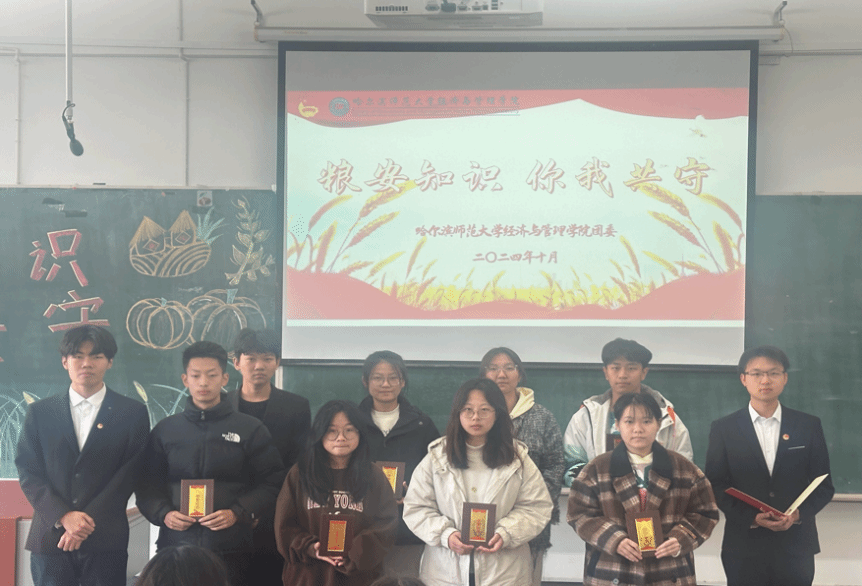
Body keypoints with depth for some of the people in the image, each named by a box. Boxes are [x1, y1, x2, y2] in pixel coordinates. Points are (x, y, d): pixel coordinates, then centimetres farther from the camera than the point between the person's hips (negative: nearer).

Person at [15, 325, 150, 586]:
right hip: (49, 539, 2)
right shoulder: (40, 412, 10)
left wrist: (89, 521, -10)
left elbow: (130, 474, -2)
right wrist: (64, 516, -10)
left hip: (106, 542, -1)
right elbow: (28, 472, 4)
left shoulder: (133, 413, 4)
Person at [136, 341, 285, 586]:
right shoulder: (165, 430, 11)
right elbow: (147, 485, 13)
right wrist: (164, 514, -7)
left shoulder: (251, 429, 6)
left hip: (230, 549, -1)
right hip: (175, 545, 1)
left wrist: (237, 513, -11)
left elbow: (271, 483, 4)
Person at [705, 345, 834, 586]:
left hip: (796, 546, 1)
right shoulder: (723, 428, 1)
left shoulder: (809, 425, 4)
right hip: (744, 547, -1)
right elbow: (715, 485, 0)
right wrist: (751, 517, -13)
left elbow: (824, 485, 6)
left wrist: (799, 514, -11)